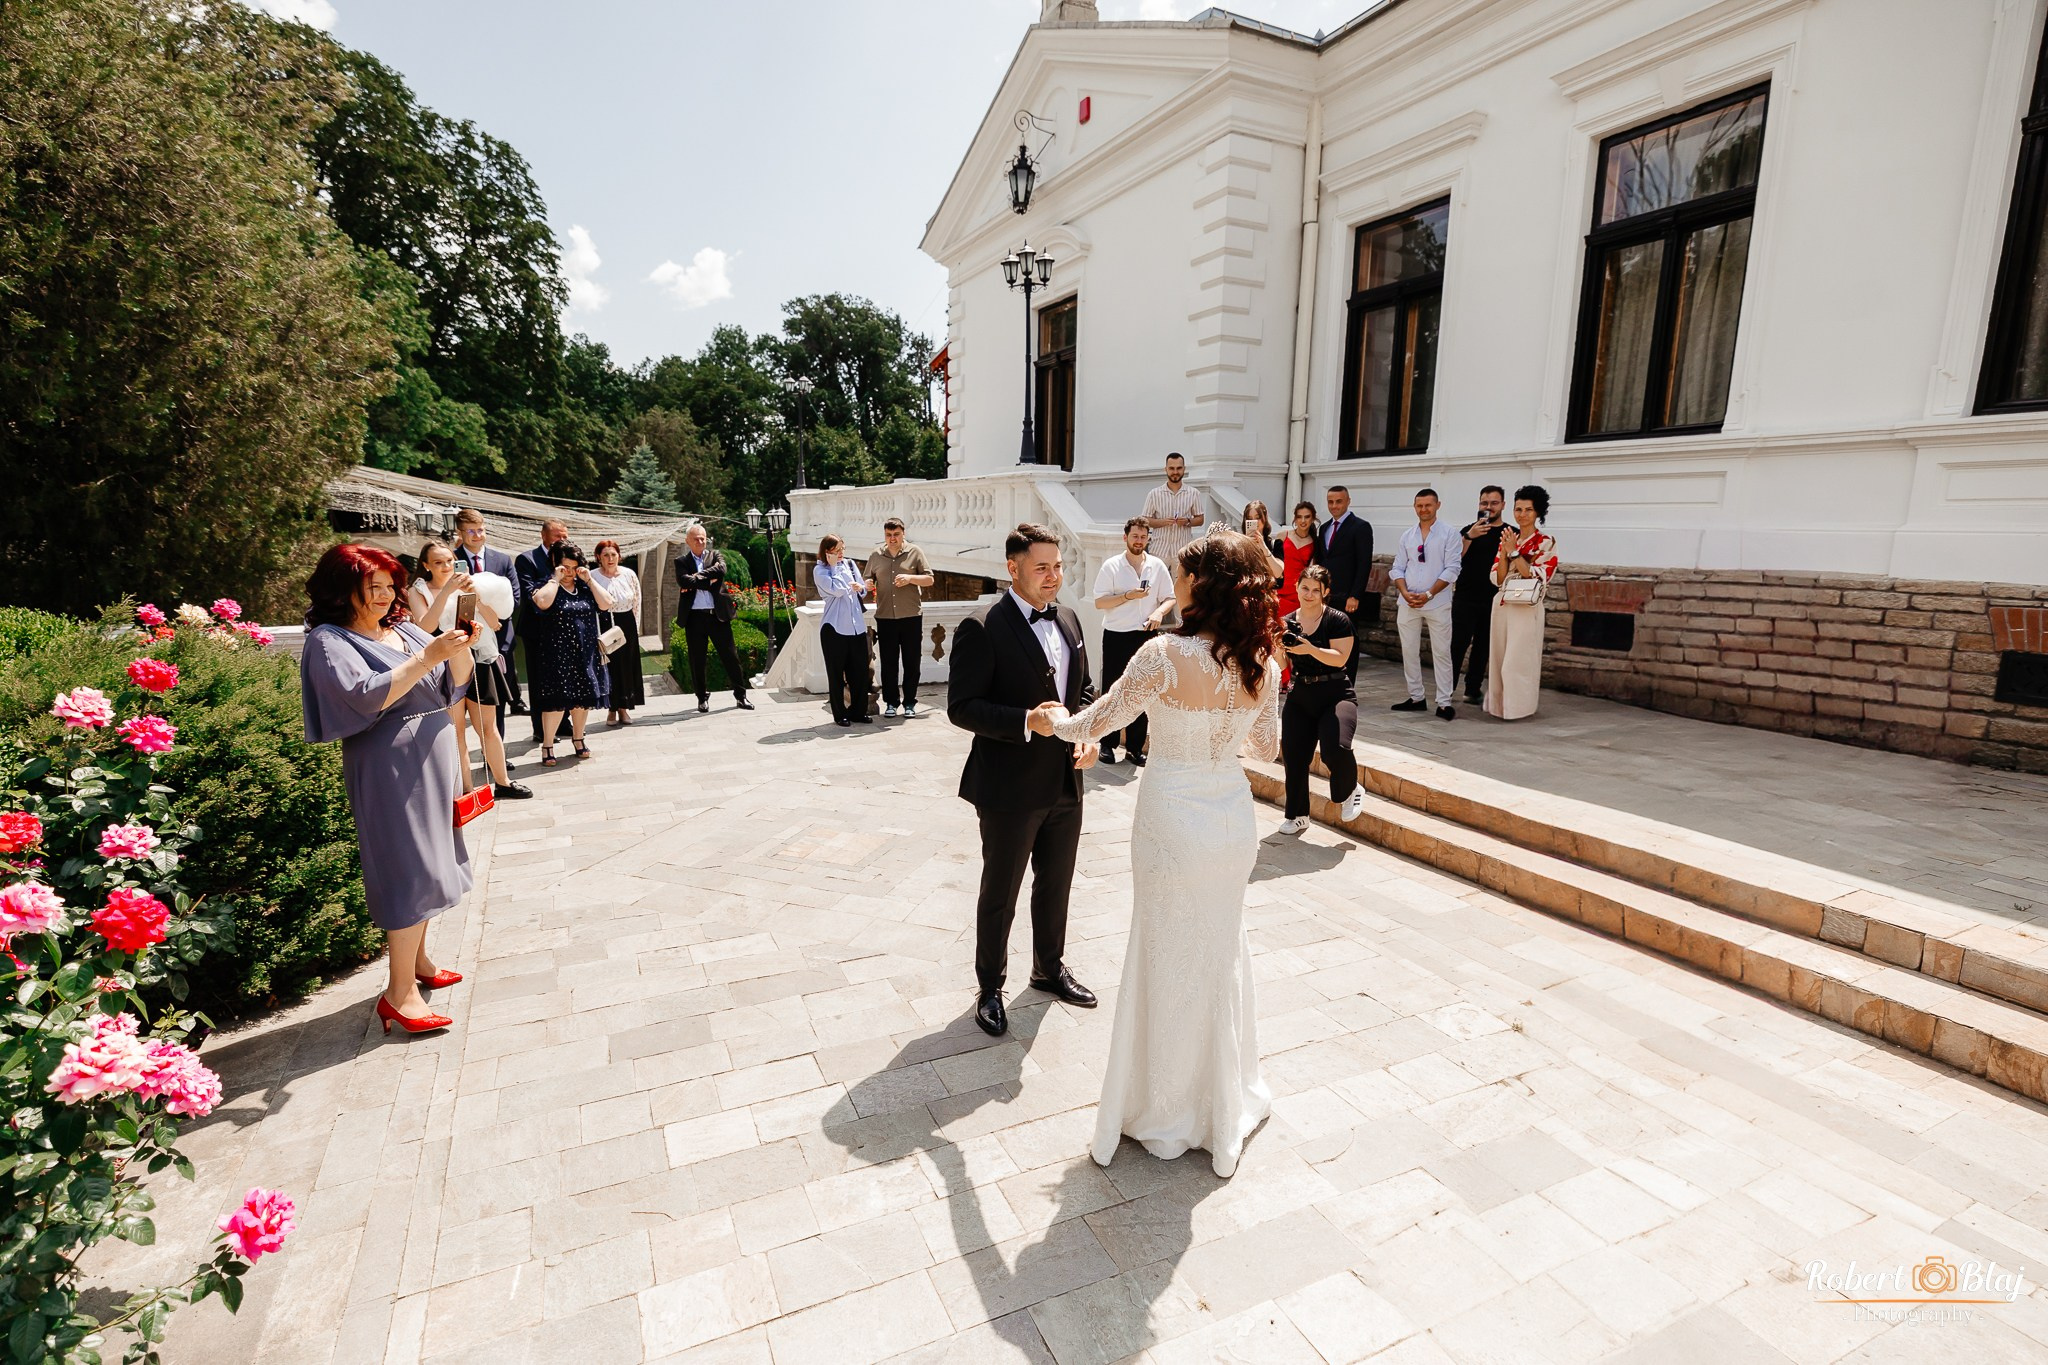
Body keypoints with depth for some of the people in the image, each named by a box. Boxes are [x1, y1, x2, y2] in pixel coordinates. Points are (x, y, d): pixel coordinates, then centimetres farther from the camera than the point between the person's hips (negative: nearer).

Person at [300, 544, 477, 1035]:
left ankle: (417, 960, 30)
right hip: (390, 768, -7)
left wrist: (460, 648, -9)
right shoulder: (330, 641, -8)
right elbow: (365, 696, -23)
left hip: (433, 760, 7)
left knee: (427, 863, 15)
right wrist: (427, 656, -26)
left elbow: (454, 684, 10)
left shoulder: (404, 629, 12)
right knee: (409, 870, -8)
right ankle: (399, 992, -1)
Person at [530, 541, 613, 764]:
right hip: (557, 655, -5)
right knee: (556, 700, -5)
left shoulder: (585, 587, 11)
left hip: (586, 654, 5)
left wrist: (589, 580, -5)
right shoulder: (548, 587, -3)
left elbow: (606, 604, -2)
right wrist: (555, 579, -15)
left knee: (583, 698, 13)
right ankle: (547, 746, 6)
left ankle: (577, 738, 30)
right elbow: (542, 603, -25)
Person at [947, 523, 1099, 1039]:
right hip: (1010, 788, -6)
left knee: (1056, 885, 22)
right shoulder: (981, 629, -16)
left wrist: (1090, 735, -2)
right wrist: (1027, 722, -28)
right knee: (1000, 894, 11)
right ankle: (990, 990, 31)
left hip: (1065, 782, 7)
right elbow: (961, 707, -18)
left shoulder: (1068, 620, 7)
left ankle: (1050, 968, 44)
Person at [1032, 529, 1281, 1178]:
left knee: (1171, 959, 12)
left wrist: (1055, 723, 11)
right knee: (1222, 952, 23)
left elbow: (1098, 720, -10)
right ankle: (1226, 1100, 43)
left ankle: (1167, 1115, 32)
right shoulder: (1261, 662, -5)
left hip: (1173, 821, -5)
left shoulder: (1167, 655, -22)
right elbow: (1266, 744, 8)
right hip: (1234, 816, 5)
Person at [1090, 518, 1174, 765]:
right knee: (1112, 690, 5)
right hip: (1116, 636, -2)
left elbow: (1169, 598, 8)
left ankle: (1135, 746, 18)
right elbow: (1099, 603, -6)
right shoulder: (1111, 566, -3)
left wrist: (1159, 612, -12)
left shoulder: (1157, 566, 4)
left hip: (1146, 635, 2)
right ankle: (1108, 743, 17)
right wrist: (1128, 596, -18)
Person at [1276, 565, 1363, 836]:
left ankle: (1351, 791, 8)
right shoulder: (1288, 622, 5)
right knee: (1293, 755, 3)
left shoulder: (1338, 620, -7)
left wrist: (1310, 649, -28)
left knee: (1335, 748, -26)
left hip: (1336, 695, -4)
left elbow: (1340, 658, -16)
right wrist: (1278, 646, -17)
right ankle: (1297, 815, 24)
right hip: (1300, 696, 5)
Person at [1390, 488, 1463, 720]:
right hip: (1408, 603, 4)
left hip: (1437, 603, -4)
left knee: (1441, 653, -1)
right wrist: (1405, 592, -8)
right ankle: (1415, 698, 18)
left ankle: (1444, 703, 2)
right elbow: (1397, 568, 9)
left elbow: (1451, 570, -7)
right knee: (1409, 651, 8)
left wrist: (1428, 595, -14)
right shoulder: (1407, 536, 10)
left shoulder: (1449, 535, -1)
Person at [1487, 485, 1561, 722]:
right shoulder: (1508, 539, 10)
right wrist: (1504, 552, -9)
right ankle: (1498, 705, 18)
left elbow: (1537, 578, -13)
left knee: (1517, 661, -5)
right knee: (1499, 659, 9)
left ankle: (1517, 707, 5)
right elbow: (1498, 578, 5)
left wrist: (1514, 552, -14)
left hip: (1526, 609, -5)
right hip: (1502, 606, 5)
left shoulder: (1547, 542, -4)